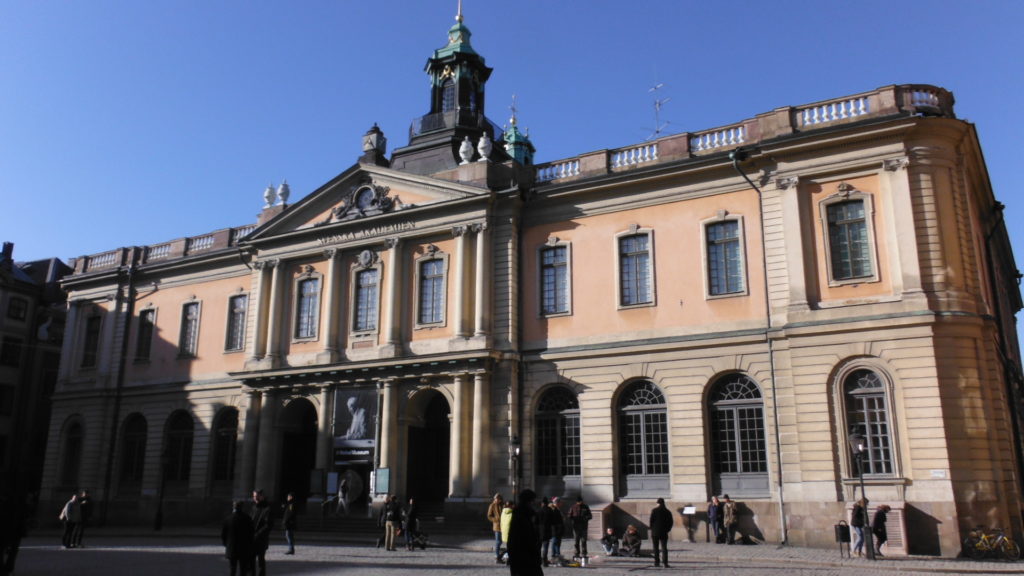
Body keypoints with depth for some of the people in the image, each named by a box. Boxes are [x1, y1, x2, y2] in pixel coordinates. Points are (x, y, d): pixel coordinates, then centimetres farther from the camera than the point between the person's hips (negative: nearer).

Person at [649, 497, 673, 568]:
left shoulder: (654, 511, -7)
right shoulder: (668, 512, 4)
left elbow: (651, 521, -9)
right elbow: (671, 522, 6)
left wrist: (651, 528, 6)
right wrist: (667, 529, 14)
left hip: (655, 532, -2)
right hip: (664, 533, 2)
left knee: (656, 548, 6)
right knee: (664, 548, 5)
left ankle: (656, 562, 4)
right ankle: (665, 562, -7)